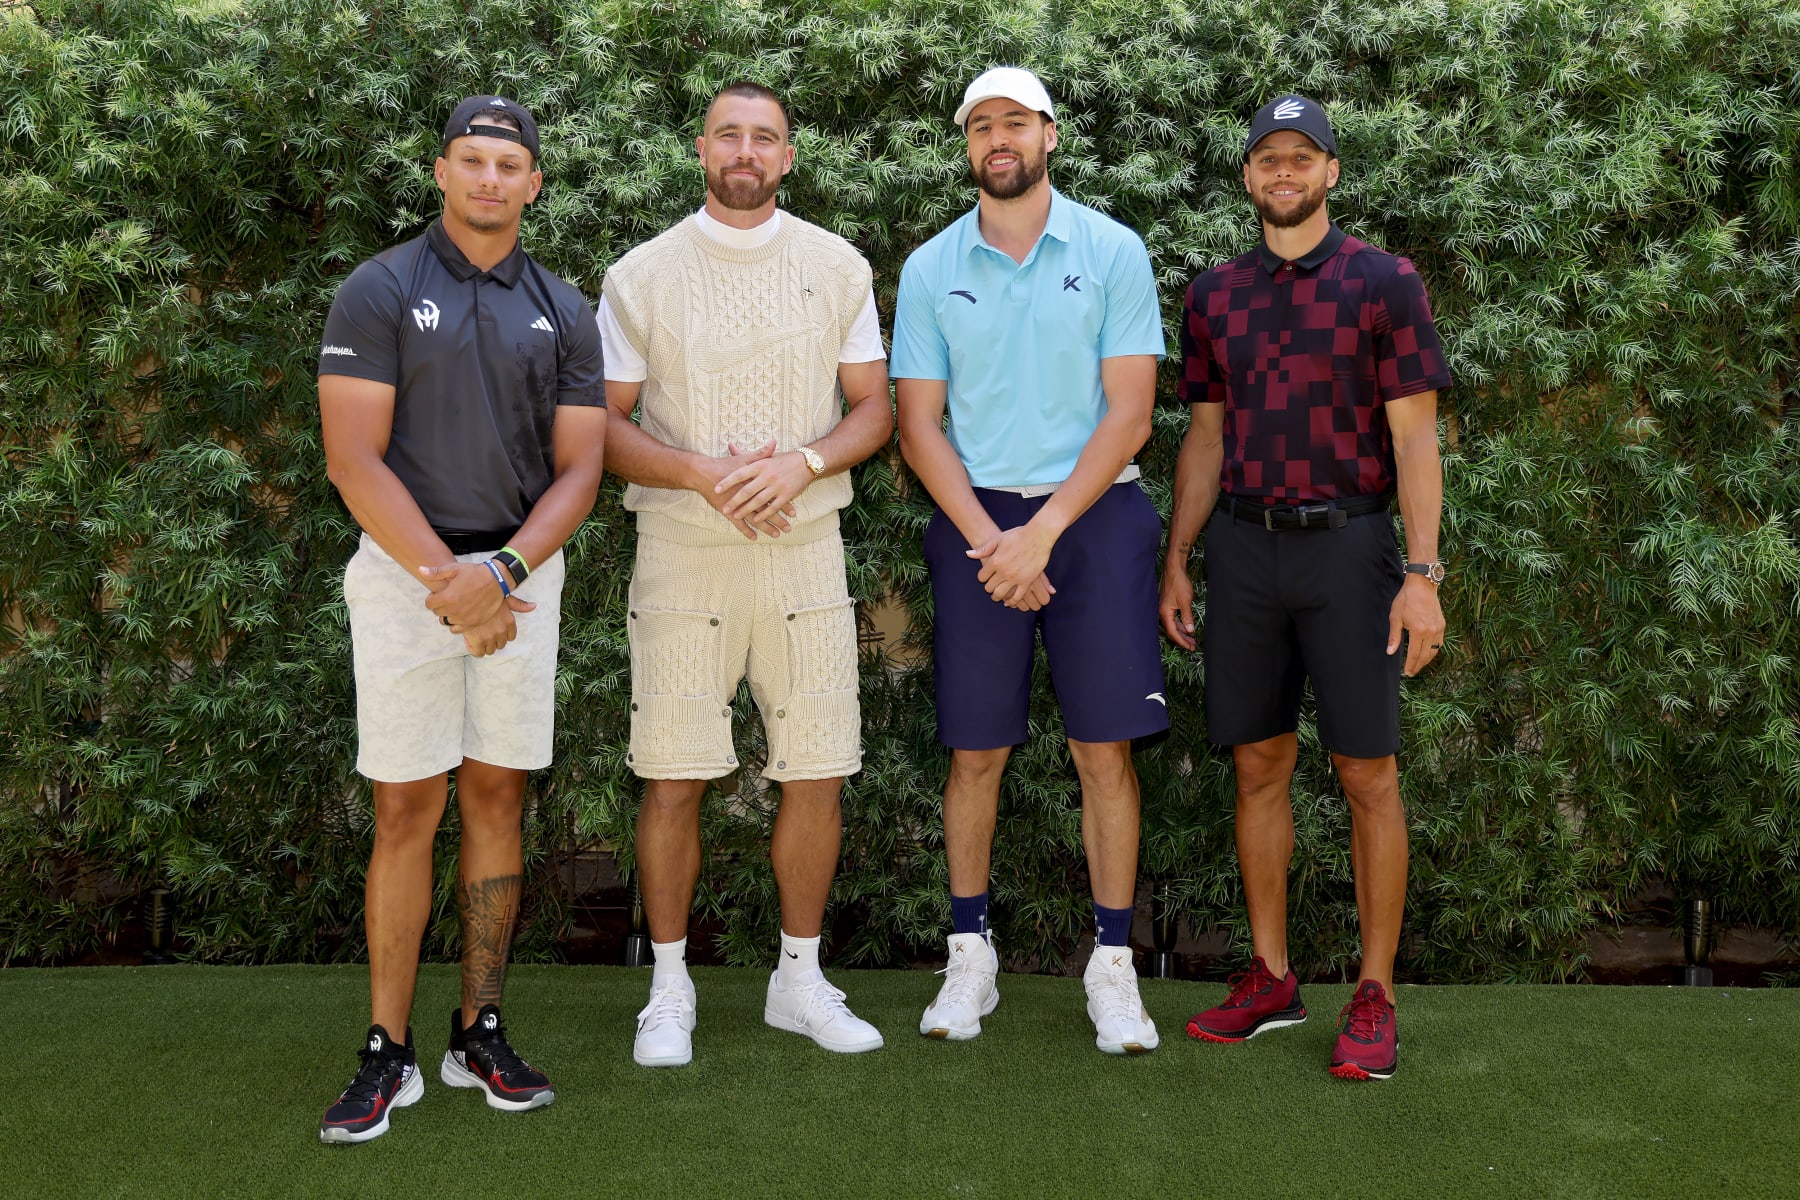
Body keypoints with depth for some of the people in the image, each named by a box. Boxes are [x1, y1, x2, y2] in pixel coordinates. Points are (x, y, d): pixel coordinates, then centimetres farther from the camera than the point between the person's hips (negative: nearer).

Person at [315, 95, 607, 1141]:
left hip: (522, 568, 3)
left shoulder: (563, 310, 9)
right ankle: (390, 1053, 6)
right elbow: (355, 460, -8)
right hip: (405, 565, -3)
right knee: (407, 809, -2)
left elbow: (577, 471, 3)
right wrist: (445, 579, -16)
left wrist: (501, 571, -13)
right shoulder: (379, 291, 0)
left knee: (497, 796, 5)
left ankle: (480, 1035, 15)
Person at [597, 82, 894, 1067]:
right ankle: (669, 987, 16)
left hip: (805, 547, 2)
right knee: (672, 777, 0)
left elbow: (873, 410, 7)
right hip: (682, 552, -1)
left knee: (817, 772, 4)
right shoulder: (642, 275, 2)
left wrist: (801, 463, -12)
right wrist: (703, 474, -16)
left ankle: (800, 978, 21)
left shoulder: (838, 267, 7)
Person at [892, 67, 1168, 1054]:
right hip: (974, 524, 1)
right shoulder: (931, 269, 7)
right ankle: (971, 954, 17)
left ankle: (1112, 964, 9)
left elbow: (1129, 413, -4)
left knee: (1105, 748, -1)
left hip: (1093, 513, -1)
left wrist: (1042, 532, -12)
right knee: (976, 750, 5)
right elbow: (920, 425, 4)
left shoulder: (1113, 252, 2)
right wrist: (988, 539, -9)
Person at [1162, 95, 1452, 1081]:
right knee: (1258, 766, 7)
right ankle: (1270, 979, 18)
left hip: (1348, 546, -4)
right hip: (1244, 548, 4)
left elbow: (1414, 438, -4)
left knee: (1367, 774, -2)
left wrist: (1422, 574, -12)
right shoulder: (1215, 295, 11)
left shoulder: (1383, 283, -1)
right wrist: (1176, 562, 10)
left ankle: (1374, 998, 7)